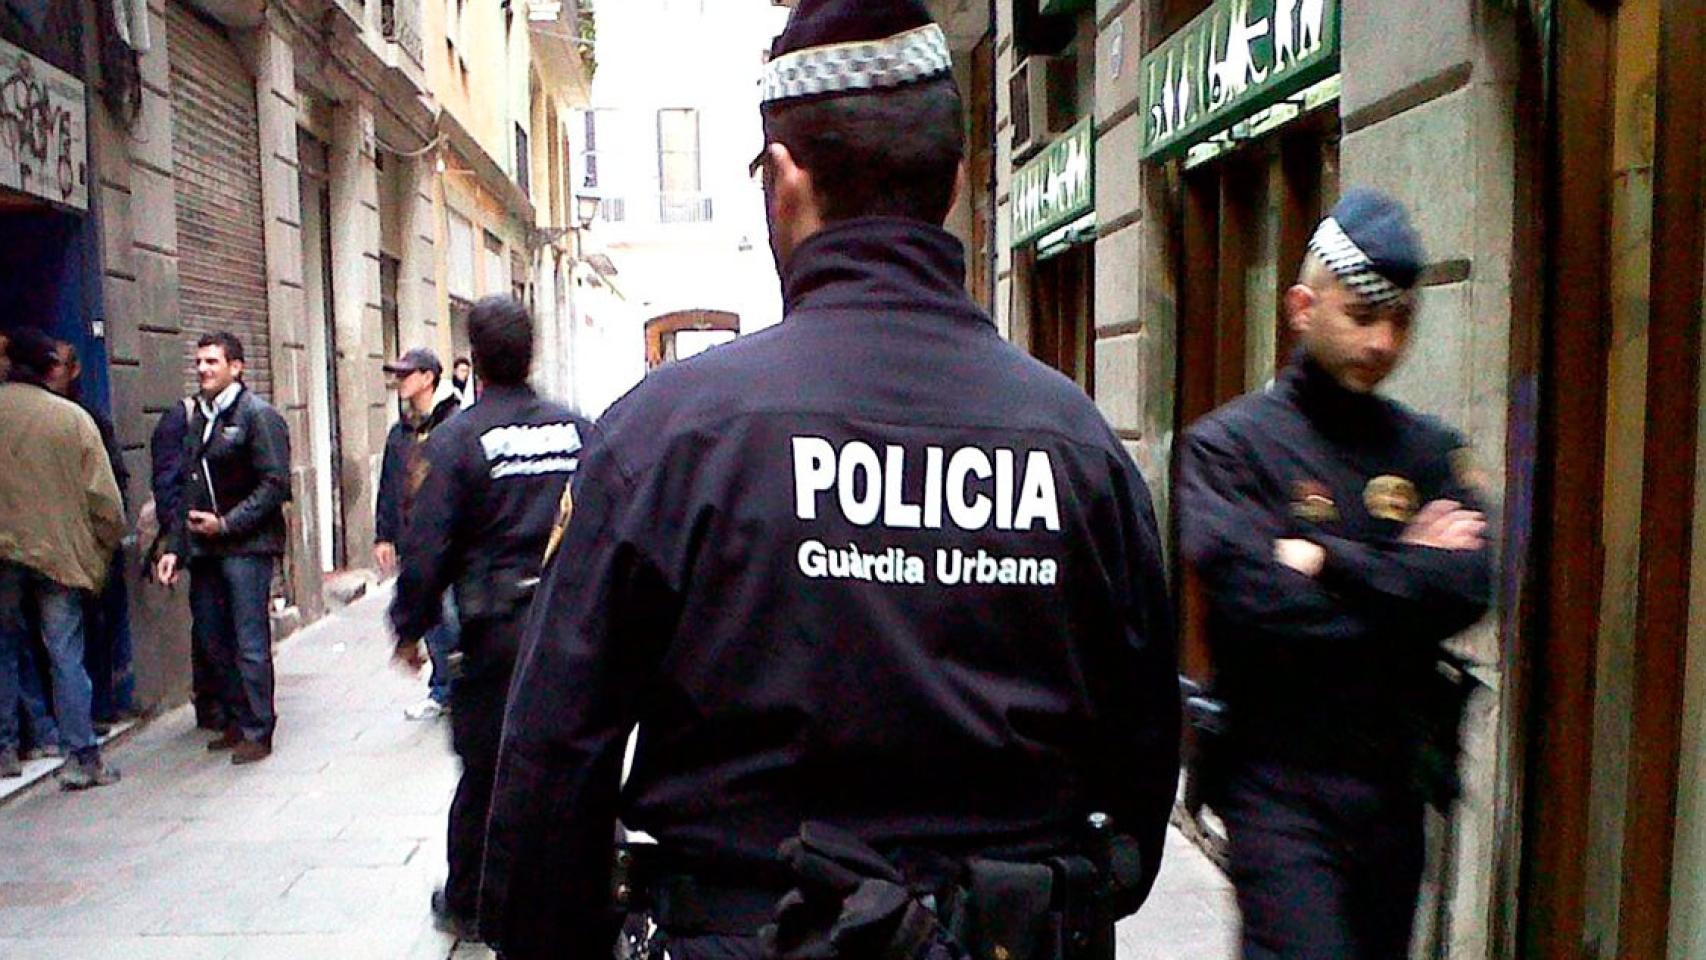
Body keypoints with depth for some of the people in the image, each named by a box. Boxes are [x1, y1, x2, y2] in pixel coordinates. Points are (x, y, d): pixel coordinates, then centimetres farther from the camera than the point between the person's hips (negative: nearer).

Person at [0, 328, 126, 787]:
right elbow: (103, 496, -6)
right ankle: (82, 758, 5)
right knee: (66, 656, 3)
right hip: (60, 552, -1)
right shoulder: (73, 417, -7)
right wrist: (104, 548, 7)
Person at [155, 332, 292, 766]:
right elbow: (189, 489, 16)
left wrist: (227, 523, -16)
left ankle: (257, 732, 8)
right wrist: (177, 548, 11)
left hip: (246, 547, -7)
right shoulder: (198, 418, 15)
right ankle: (236, 722, 26)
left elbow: (275, 484, -13)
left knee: (250, 644, -2)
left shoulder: (258, 415, -7)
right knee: (212, 641, 12)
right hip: (205, 549, 7)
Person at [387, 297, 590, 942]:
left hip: (497, 628, -2)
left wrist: (411, 627, 3)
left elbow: (427, 543, -9)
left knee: (485, 767, 12)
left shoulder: (458, 437, -7)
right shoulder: (577, 428, 2)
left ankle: (467, 905, 29)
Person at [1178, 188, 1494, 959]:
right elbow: (1251, 600, -21)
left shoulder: (1430, 449, 7)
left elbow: (1468, 592, -7)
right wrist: (1405, 575, -10)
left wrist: (1327, 560, -15)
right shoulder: (1230, 442, -7)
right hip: (1278, 782, -5)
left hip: (1393, 779, 5)